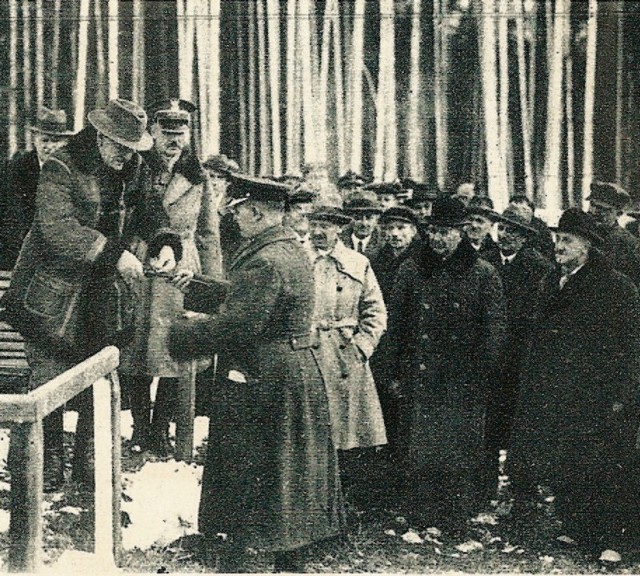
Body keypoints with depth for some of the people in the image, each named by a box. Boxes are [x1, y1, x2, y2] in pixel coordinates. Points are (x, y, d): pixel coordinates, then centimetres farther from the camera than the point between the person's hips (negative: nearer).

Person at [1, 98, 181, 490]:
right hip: (56, 292, -5)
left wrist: (165, 242, -10)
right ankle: (49, 462, 14)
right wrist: (115, 254, -30)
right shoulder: (61, 169, -14)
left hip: (106, 295, 5)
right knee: (50, 379, 1)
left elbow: (147, 210, 13)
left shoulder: (134, 171, 4)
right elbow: (58, 228, -25)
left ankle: (90, 460, 19)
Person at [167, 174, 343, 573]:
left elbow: (238, 325, -24)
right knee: (291, 474, 14)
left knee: (238, 480, 0)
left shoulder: (264, 262, -20)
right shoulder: (295, 251, 11)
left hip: (259, 384, -10)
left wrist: (182, 336, -13)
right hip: (299, 372, 10)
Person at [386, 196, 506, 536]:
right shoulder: (411, 270, 7)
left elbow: (494, 330, 3)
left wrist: (483, 374, -4)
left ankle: (457, 519, 12)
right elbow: (396, 324, 10)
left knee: (461, 451, 1)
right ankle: (420, 520, 9)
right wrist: (398, 373, 6)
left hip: (465, 382, -1)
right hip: (421, 377, 1)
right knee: (420, 446, 0)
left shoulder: (483, 274, 3)